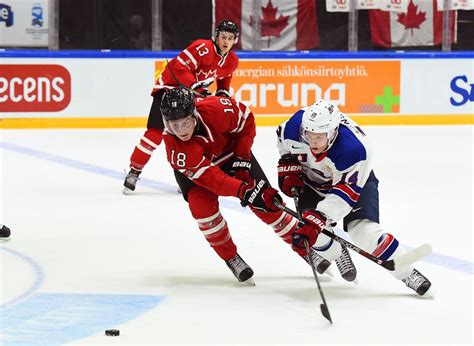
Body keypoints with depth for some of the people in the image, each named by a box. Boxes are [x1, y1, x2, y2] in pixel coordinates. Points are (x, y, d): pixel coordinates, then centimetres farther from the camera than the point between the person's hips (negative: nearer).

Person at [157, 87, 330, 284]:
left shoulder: (215, 109, -36)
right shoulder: (172, 144, -38)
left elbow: (246, 120, -14)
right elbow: (207, 176, -38)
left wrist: (242, 157, -17)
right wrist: (243, 191, -44)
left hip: (230, 151, 1)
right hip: (191, 169, -1)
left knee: (266, 201, -4)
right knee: (202, 206, -25)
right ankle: (230, 258, -2)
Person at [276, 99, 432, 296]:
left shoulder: (354, 149, -41)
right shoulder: (296, 125, -29)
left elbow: (345, 193, -39)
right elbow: (285, 142, -3)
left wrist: (316, 220, -46)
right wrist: (288, 169, -10)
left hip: (354, 179, -4)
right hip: (314, 178, 4)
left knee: (363, 231, -23)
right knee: (312, 231, -16)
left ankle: (408, 274, -8)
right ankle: (338, 255, 17)